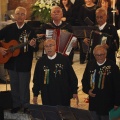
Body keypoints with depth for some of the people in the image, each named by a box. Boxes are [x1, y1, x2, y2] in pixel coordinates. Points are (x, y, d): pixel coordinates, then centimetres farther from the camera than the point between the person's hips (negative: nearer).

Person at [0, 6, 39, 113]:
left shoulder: (30, 30, -8)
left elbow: (36, 48, -9)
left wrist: (34, 45, -32)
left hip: (24, 64, -3)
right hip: (11, 63, 3)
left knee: (24, 87, 6)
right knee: (14, 86, 15)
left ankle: (26, 106, 23)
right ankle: (17, 104, 31)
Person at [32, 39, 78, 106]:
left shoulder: (64, 59, -5)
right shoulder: (41, 62, 1)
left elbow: (72, 76, 0)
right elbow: (36, 79, 7)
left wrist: (74, 91, 0)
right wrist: (35, 94, 8)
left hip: (63, 96, -1)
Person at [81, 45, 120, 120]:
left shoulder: (112, 66, -12)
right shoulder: (90, 64, 2)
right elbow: (84, 80, 14)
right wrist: (87, 90, -5)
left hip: (107, 104, -4)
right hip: (93, 103, 4)